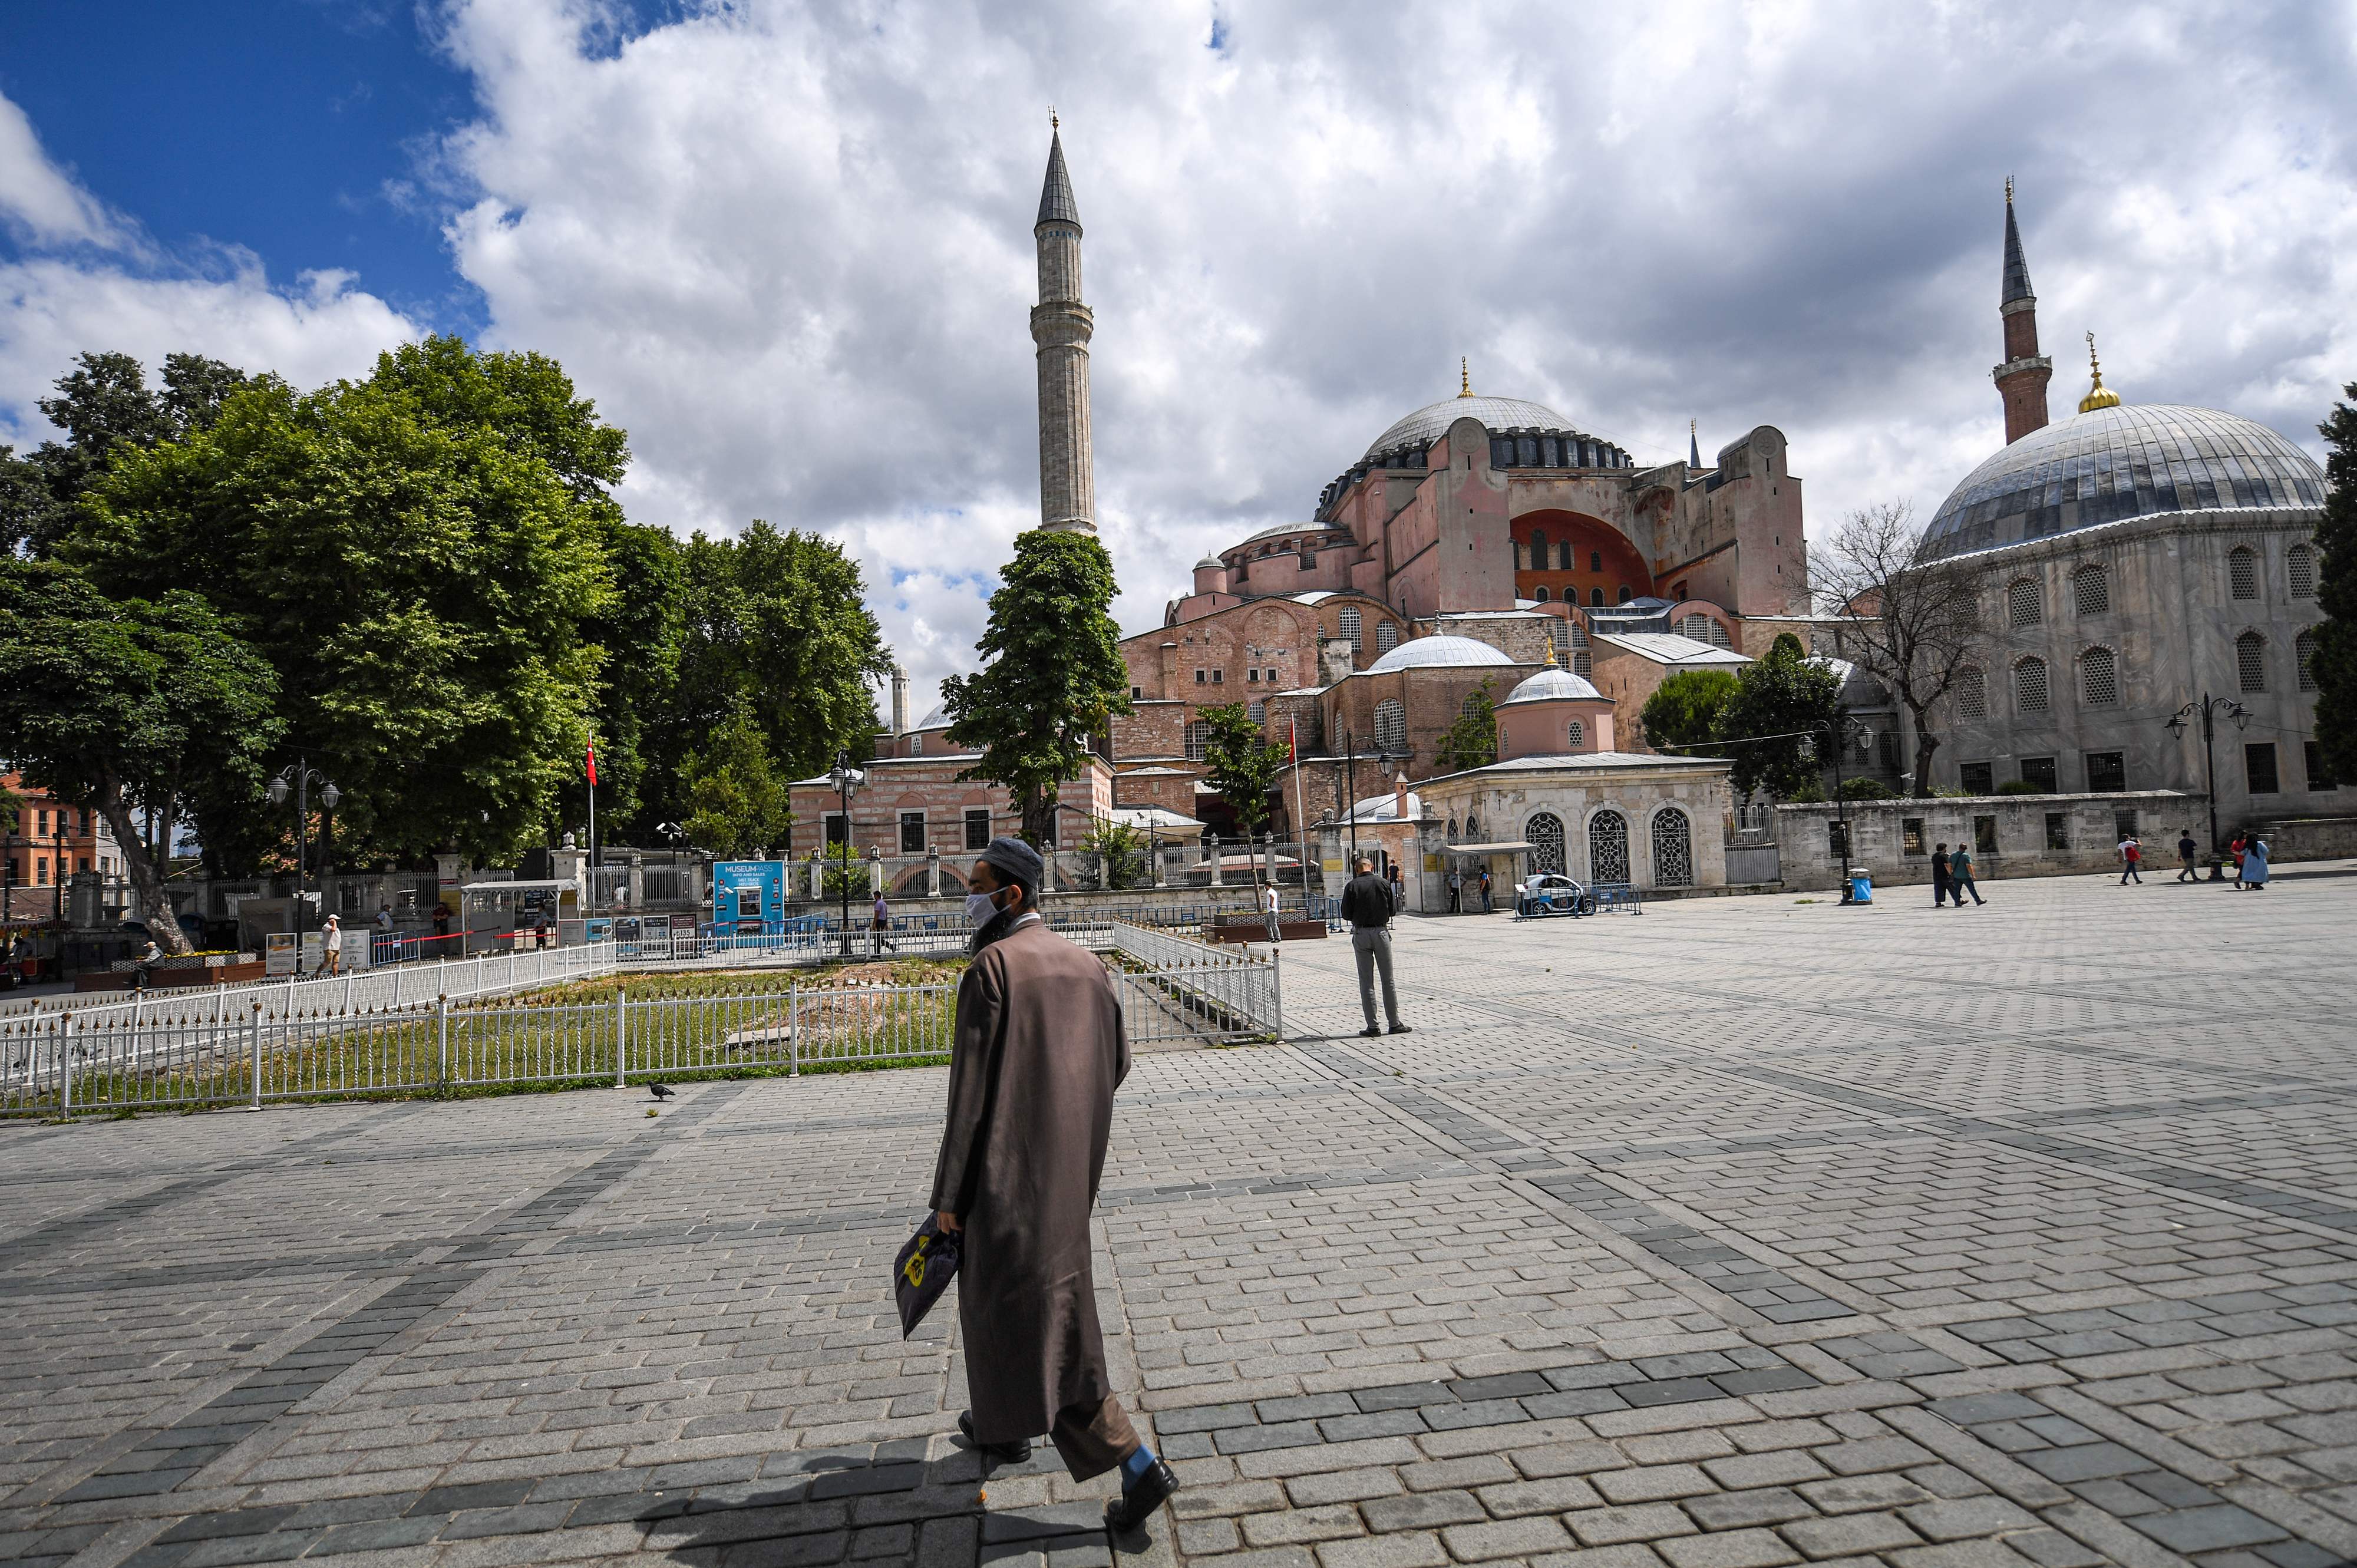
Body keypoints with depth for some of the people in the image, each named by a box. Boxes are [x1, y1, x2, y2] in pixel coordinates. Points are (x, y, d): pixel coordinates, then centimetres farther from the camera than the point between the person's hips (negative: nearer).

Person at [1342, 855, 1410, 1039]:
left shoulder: (1352, 886, -5)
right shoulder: (1383, 883, -2)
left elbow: (1346, 914, -5)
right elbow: (1393, 910, 2)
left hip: (1361, 934, -1)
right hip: (1381, 932, 1)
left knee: (1366, 982, 4)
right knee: (1388, 980, 8)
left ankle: (1372, 1026, 3)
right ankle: (1394, 1023, 9)